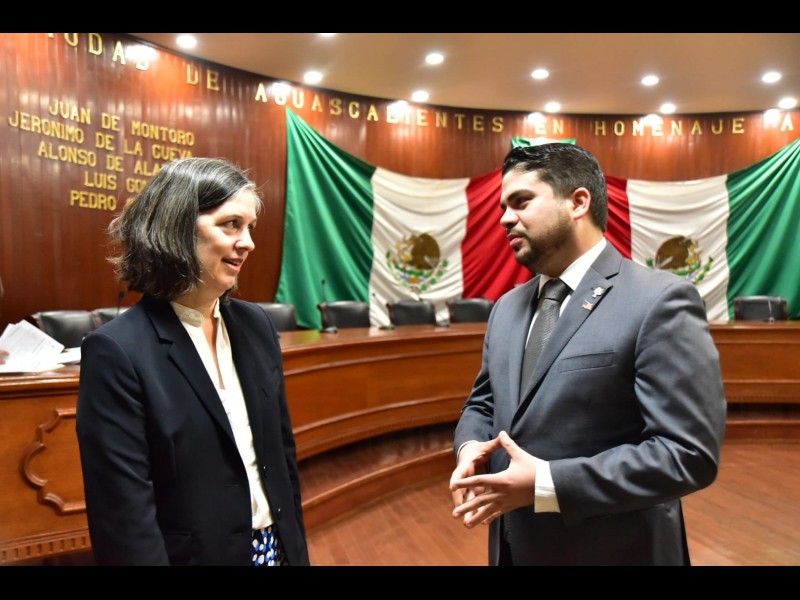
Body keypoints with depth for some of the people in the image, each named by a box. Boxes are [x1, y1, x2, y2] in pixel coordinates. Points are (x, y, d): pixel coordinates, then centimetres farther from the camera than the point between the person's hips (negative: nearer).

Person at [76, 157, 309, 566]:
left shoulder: (255, 324, -2)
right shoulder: (118, 351, -20)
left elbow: (283, 451, 5)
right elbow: (125, 517, -18)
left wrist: (297, 550, 9)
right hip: (198, 555, -5)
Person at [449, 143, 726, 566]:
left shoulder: (660, 301, -15)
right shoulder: (507, 307, 6)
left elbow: (688, 453, -20)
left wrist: (545, 484, -24)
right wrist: (471, 448, -9)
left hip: (609, 552, -6)